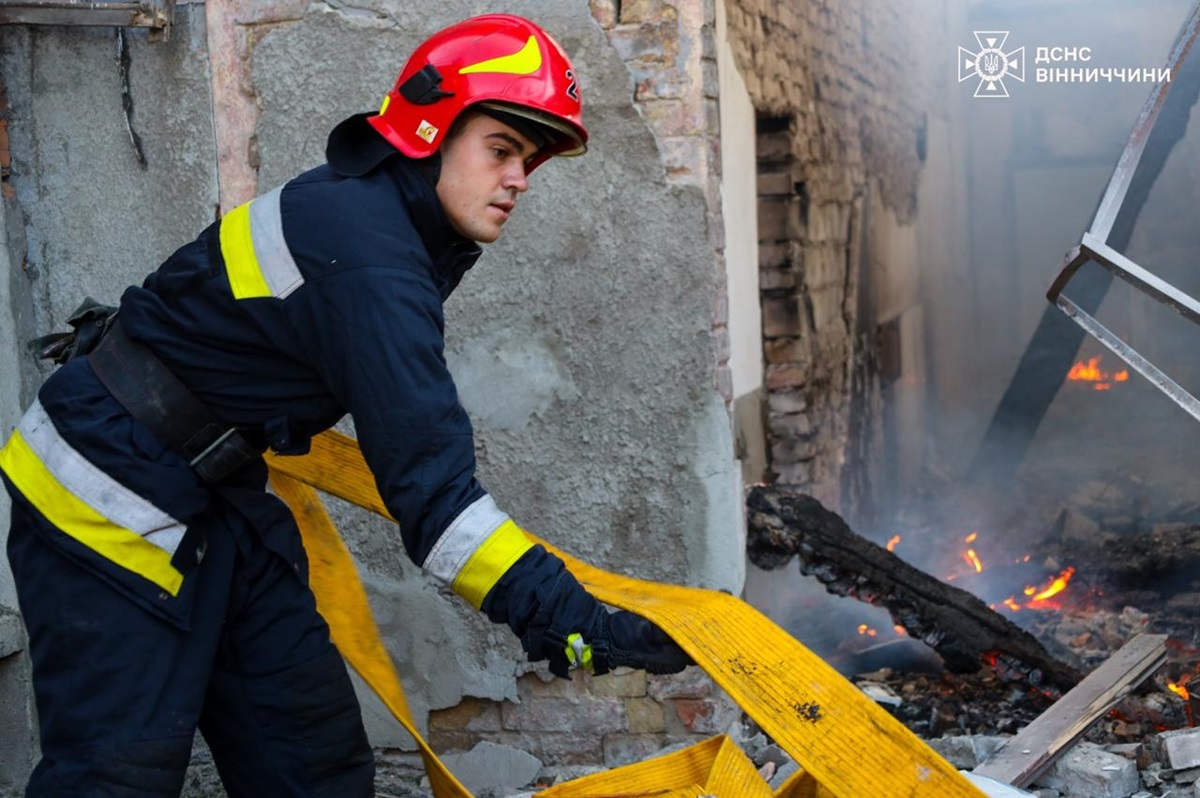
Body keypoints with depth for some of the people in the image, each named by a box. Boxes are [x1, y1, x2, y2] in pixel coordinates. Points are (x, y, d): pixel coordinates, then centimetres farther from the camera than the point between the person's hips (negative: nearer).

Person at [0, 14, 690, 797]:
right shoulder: (370, 262, -27)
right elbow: (430, 484, -32)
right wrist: (571, 620, -34)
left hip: (215, 495, 10)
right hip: (108, 505, -9)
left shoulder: (363, 205, 3)